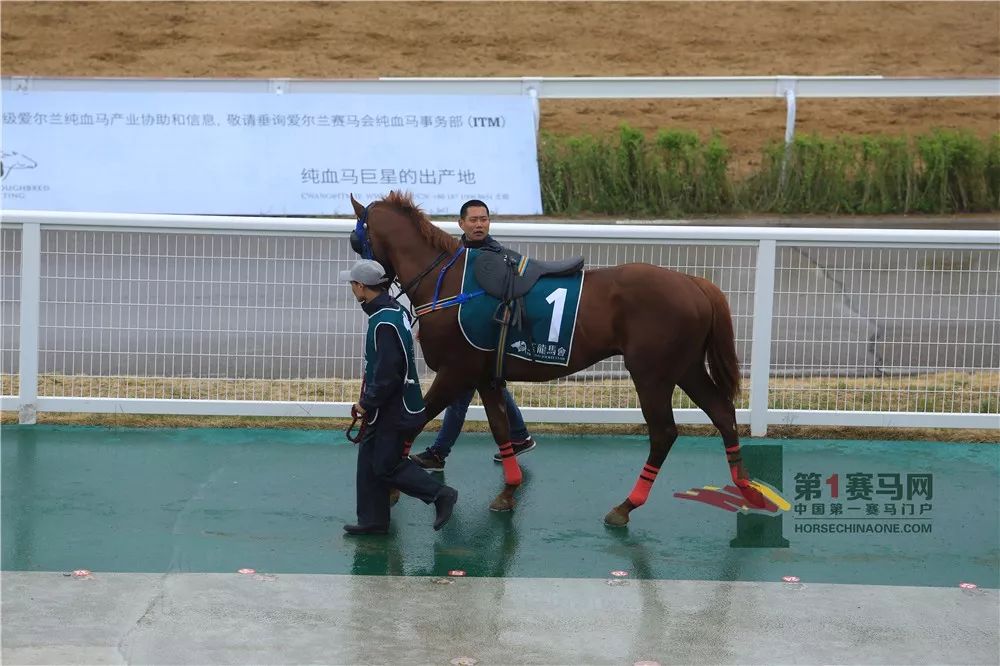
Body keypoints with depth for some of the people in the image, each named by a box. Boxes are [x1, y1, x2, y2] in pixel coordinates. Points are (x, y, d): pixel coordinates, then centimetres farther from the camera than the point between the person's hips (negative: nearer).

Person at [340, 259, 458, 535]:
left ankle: (440, 494, 5)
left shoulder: (384, 323, -24)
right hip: (390, 406, 10)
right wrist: (369, 400, 17)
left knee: (386, 466, -1)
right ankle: (373, 520, 20)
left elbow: (387, 374, -26)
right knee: (369, 460, 13)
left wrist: (367, 403, -13)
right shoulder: (394, 309, 8)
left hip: (394, 411, -10)